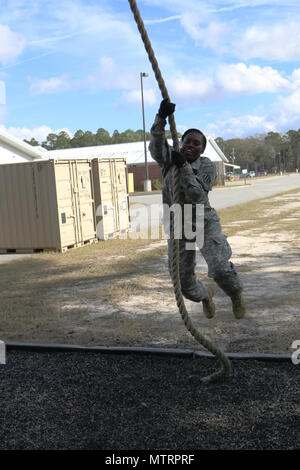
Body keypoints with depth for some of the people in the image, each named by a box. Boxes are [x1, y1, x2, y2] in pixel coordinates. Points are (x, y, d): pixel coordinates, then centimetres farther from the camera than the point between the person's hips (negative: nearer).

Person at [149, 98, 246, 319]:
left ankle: (236, 295, 17)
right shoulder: (170, 159, 1)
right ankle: (205, 295, 41)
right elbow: (156, 147, -21)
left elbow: (196, 196, -20)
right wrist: (161, 119, -33)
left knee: (221, 269, -19)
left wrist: (184, 167, -24)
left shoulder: (207, 166, -7)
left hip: (205, 222, -3)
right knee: (183, 281, 5)